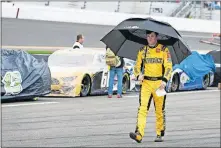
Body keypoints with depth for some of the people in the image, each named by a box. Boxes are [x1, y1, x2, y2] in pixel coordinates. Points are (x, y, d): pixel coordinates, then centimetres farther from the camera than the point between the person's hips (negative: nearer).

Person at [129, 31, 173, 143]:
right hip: (146, 82, 2)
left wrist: (165, 80, -17)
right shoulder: (142, 50, 12)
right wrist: (138, 75, -6)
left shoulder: (163, 50, 2)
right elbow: (137, 65, 15)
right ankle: (139, 134, -23)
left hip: (159, 83, -2)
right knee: (142, 108, -13)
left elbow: (168, 66, -3)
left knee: (160, 110, 6)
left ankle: (160, 134, 17)